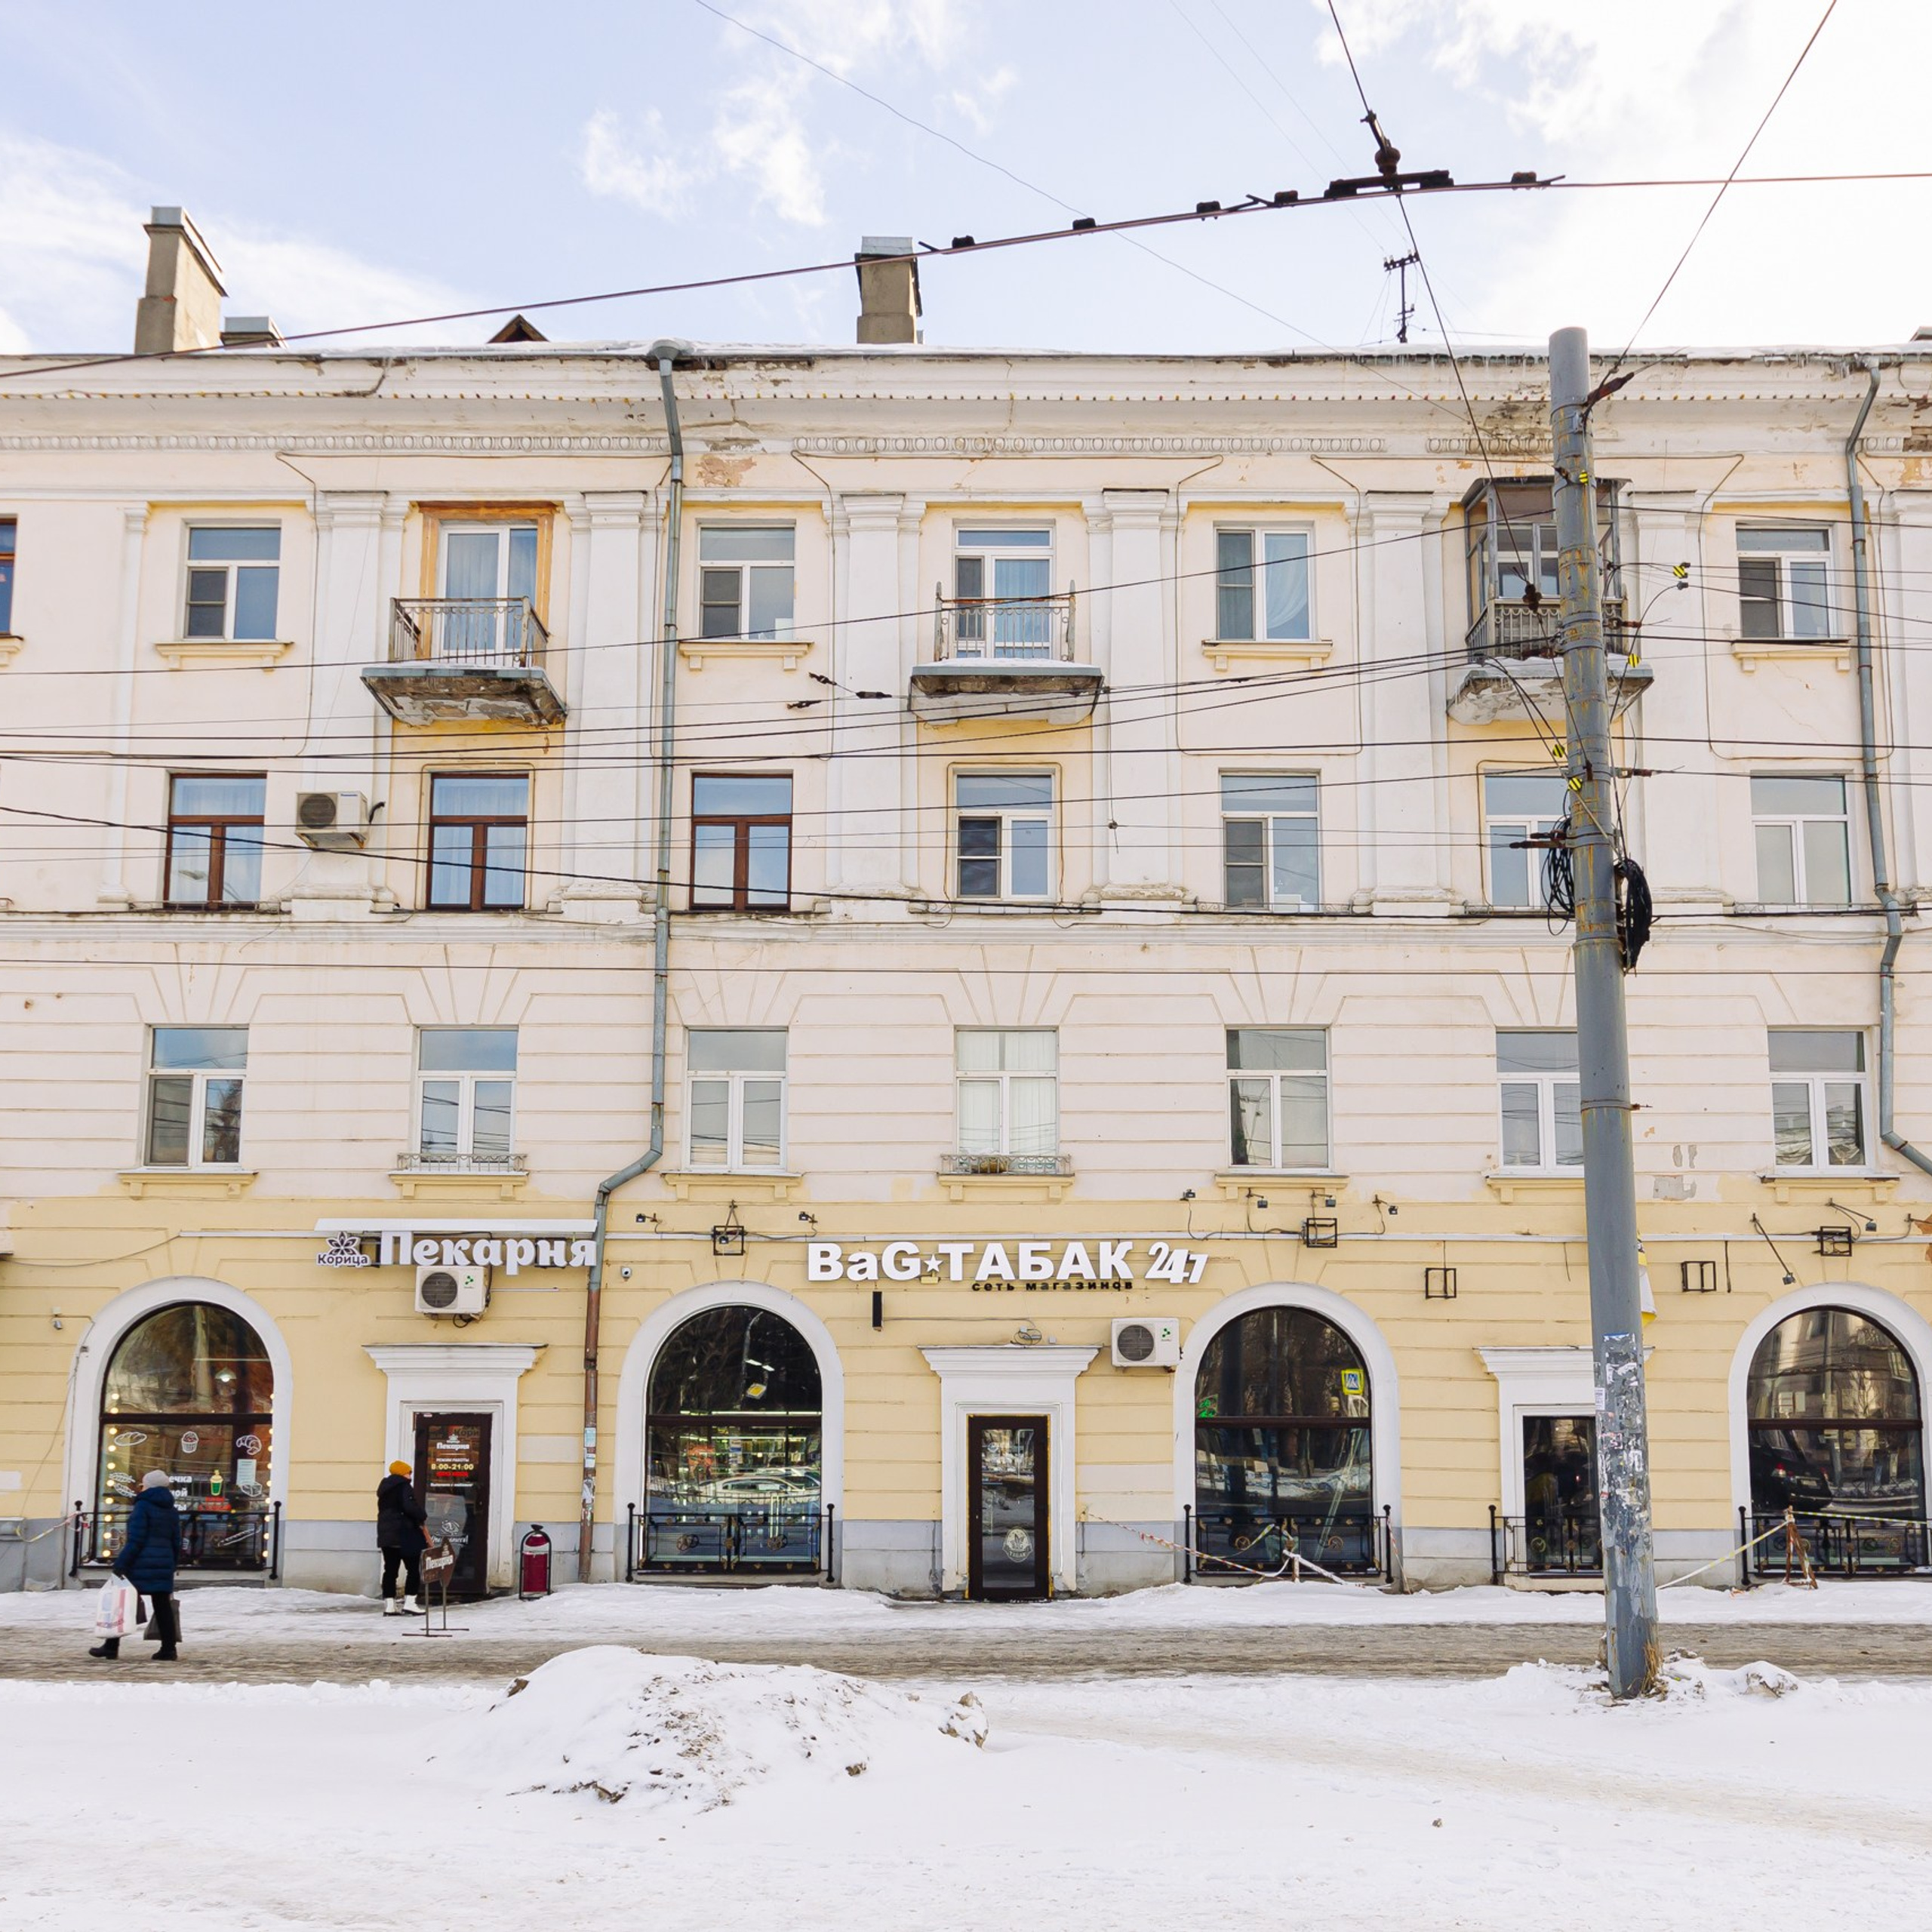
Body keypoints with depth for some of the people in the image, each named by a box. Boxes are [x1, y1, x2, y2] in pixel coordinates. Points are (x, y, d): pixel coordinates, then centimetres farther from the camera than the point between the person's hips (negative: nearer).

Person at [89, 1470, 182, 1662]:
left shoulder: (143, 1505, -8)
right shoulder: (172, 1511, 14)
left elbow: (136, 1539, -15)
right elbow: (176, 1543, 16)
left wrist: (121, 1563, -15)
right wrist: (172, 1565, 23)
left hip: (141, 1565, -6)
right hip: (163, 1565, 6)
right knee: (163, 1605, 5)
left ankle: (112, 1646, 9)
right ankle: (169, 1648, 0)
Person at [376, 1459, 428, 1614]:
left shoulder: (384, 1489, 17)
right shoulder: (404, 1487, -10)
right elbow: (410, 1507, -23)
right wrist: (423, 1517, -4)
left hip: (386, 1534, 8)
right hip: (406, 1534, -8)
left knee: (390, 1570, 7)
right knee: (413, 1569, -1)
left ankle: (389, 1605, 6)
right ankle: (410, 1601, -7)